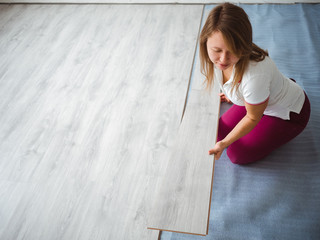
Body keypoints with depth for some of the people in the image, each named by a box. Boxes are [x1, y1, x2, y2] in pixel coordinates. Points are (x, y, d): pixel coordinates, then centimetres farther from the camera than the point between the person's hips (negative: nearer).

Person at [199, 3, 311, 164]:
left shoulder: (255, 75, -45)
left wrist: (224, 143, -21)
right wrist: (232, 94, 21)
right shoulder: (215, 56, -24)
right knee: (220, 132, 7)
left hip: (288, 114, -6)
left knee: (238, 155, -5)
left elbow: (253, 118, -24)